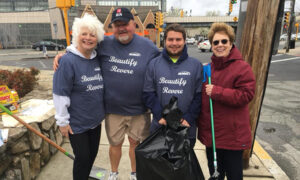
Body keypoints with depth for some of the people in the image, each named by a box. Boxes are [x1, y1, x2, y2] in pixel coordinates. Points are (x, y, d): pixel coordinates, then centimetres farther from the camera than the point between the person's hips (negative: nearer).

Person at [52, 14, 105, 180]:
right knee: (82, 157, 6)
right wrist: (62, 121, -13)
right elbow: (60, 94, -16)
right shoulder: (68, 60, -17)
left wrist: (102, 110, 16)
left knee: (92, 154, 19)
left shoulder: (98, 59, 1)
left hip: (95, 119, 6)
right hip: (77, 122, -6)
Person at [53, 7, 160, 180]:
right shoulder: (104, 44, -5)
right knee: (115, 143, 20)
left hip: (139, 110, 0)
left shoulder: (148, 46, -7)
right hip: (113, 109, 1)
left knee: (135, 142, 18)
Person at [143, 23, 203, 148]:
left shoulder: (196, 65, 0)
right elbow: (148, 93, -1)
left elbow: (199, 95, -4)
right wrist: (160, 115, -11)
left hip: (187, 128, 0)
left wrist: (188, 118, -12)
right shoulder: (154, 64, 1)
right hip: (159, 125, 1)